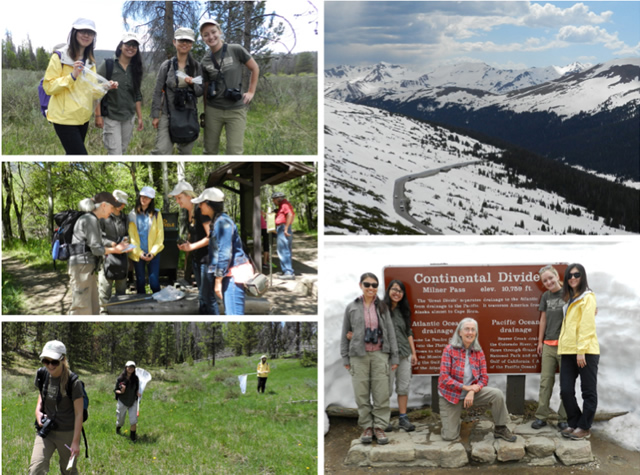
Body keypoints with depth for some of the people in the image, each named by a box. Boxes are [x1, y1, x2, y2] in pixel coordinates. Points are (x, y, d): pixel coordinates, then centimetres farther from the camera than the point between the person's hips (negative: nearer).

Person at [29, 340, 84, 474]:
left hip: (67, 433, -4)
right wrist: (38, 411, -3)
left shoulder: (73, 382, -17)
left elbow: (79, 413, -13)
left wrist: (76, 441, -14)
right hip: (46, 432, 4)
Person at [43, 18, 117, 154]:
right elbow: (48, 87, -12)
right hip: (65, 118, -7)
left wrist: (105, 87, -6)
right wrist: (72, 76, -22)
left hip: (83, 118, 7)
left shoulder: (90, 61, 14)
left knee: (73, 156, 14)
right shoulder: (59, 57, -8)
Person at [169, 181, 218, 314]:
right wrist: (185, 245, 4)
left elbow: (210, 236, -21)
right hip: (196, 258, 9)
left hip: (206, 258, -9)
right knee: (202, 295, 13)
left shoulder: (199, 210, -17)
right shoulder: (188, 212, 11)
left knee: (207, 296, -7)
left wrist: (192, 246, -18)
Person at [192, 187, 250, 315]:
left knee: (234, 314, -13)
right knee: (229, 313, 13)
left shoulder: (223, 222, -16)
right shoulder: (215, 222, 15)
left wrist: (218, 280, -17)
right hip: (229, 273, 11)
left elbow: (225, 254, -19)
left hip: (235, 273, -11)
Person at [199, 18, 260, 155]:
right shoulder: (205, 61, 6)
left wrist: (251, 92, 2)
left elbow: (255, 69, 6)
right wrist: (205, 111, 13)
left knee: (234, 152, -7)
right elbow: (206, 88, 13)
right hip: (213, 111, 3)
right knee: (209, 150, 6)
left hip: (236, 110, -3)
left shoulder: (236, 50, -4)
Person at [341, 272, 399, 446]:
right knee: (362, 394, 1)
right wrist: (345, 358, 4)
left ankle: (379, 428, 5)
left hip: (380, 354, 0)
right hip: (359, 355, 0)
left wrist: (394, 357, 5)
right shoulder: (351, 308, 7)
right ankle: (367, 427, 10)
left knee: (381, 394, -2)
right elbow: (345, 335, 9)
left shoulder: (382, 307, 8)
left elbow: (390, 332, 9)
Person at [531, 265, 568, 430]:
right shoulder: (546, 296, 11)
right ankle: (541, 416, 9)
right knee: (546, 381, 5)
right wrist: (540, 341, 16)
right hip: (549, 344, 5)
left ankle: (563, 419, 9)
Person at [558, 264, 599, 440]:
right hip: (568, 352, 7)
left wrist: (582, 350, -17)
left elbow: (586, 326, -13)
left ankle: (584, 427, 10)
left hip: (586, 352, -7)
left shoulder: (587, 298, -6)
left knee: (588, 391, 3)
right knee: (566, 390, 4)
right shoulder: (569, 299, 19)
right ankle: (574, 424, 18)